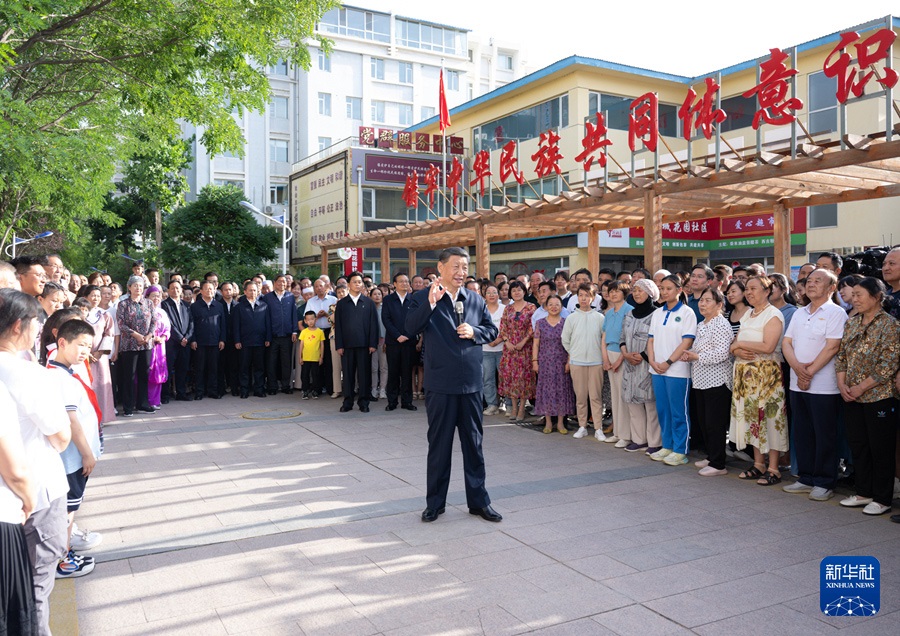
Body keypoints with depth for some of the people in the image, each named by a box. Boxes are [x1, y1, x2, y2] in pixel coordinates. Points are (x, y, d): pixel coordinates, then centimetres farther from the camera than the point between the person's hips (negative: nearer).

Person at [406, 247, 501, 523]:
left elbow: (492, 330, 12)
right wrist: (430, 303, -30)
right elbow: (411, 328, -18)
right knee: (439, 445, 8)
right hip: (440, 384, -3)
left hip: (471, 383, 3)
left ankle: (478, 501, 24)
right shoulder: (423, 298, -3)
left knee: (474, 443, 12)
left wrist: (475, 332, -8)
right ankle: (435, 502, 22)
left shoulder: (476, 300, 9)